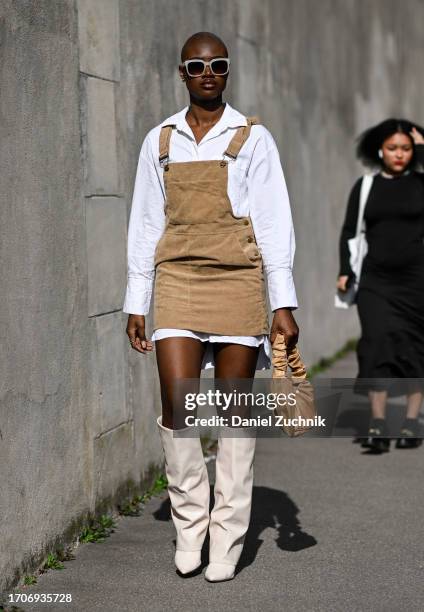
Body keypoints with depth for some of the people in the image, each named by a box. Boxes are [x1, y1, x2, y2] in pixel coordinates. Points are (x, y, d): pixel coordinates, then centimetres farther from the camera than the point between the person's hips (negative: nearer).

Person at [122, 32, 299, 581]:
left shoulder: (253, 138, 3)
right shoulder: (160, 142, 10)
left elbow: (274, 223, 0)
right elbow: (145, 225, 13)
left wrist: (283, 304, -5)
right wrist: (136, 303, 9)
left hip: (238, 283, -1)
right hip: (178, 283, 2)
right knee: (176, 408, -10)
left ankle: (227, 536, 12)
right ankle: (188, 522, 11)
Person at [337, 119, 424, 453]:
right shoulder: (365, 186, 9)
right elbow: (350, 231, 9)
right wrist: (345, 271, 0)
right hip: (376, 279, 1)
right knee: (378, 343, -11)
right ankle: (378, 425, -12)